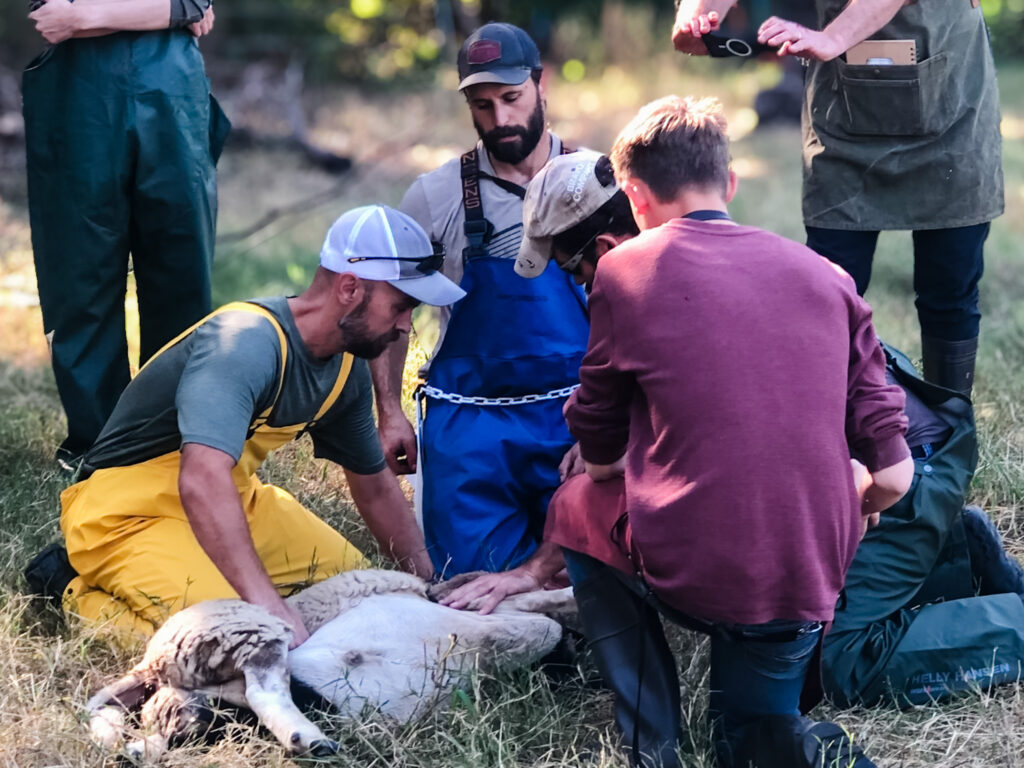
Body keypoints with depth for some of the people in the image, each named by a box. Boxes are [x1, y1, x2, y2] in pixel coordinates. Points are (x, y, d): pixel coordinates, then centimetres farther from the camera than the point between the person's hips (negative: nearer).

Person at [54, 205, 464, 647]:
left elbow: (375, 489, 15)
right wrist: (269, 606, -49)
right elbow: (202, 482, -45)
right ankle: (89, 597, -2)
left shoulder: (347, 370, 0)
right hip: (131, 515, -9)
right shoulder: (247, 342, -31)